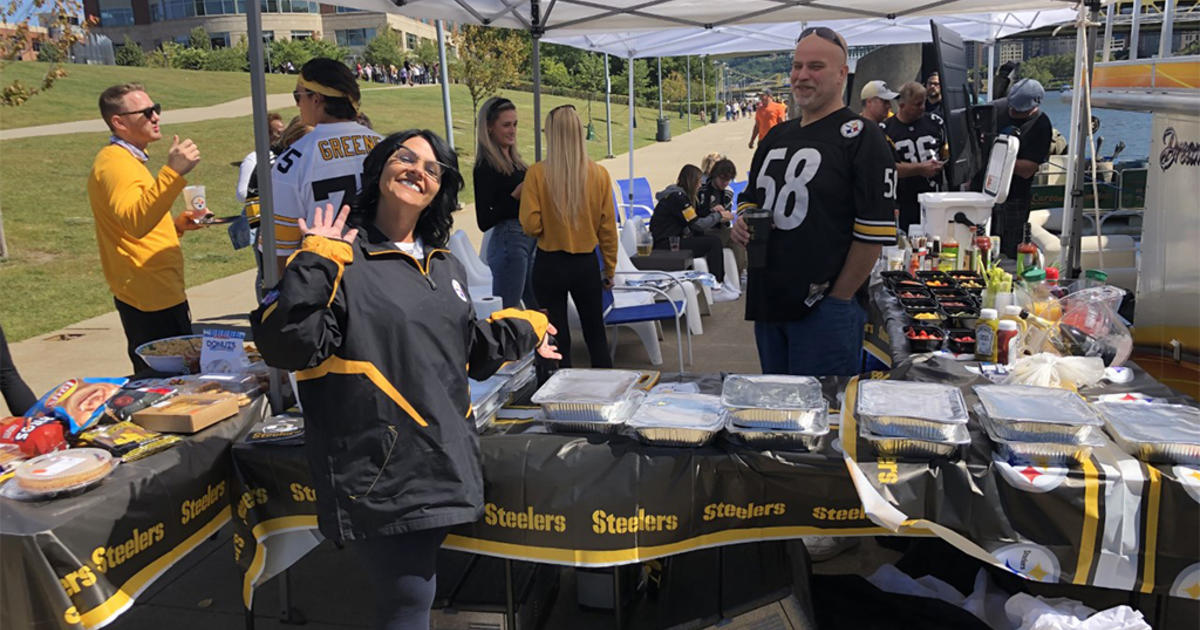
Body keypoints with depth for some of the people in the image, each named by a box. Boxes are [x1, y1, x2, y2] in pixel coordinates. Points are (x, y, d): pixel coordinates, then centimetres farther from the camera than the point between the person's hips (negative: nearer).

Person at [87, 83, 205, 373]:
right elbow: (135, 223, -34)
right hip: (152, 298, -10)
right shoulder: (114, 162, -14)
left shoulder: (127, 159, 19)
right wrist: (173, 172, -43)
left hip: (159, 292, 10)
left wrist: (177, 225, 11)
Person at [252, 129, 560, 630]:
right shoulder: (342, 258, -8)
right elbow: (287, 346, -19)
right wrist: (316, 261, -23)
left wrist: (523, 331, 28)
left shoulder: (446, 268, 14)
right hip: (380, 473, -7)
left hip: (444, 466, 7)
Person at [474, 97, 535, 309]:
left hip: (529, 240, 9)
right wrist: (516, 195, -20)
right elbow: (484, 222, -14)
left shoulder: (514, 159, 13)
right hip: (507, 241, -9)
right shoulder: (485, 167, -11)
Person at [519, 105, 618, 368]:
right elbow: (608, 227, -1)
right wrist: (610, 269, 10)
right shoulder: (599, 174, -7)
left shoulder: (537, 173, -12)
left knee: (556, 338, 11)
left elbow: (531, 225, -14)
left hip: (549, 265, -2)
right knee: (595, 334, 18)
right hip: (586, 264, 2)